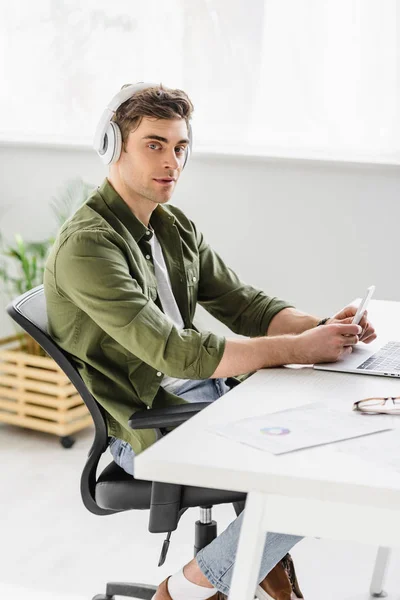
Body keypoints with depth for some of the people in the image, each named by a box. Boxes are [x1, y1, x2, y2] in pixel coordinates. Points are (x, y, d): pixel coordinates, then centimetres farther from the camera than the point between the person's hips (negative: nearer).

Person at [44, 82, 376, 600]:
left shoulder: (175, 228, 10)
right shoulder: (87, 245, -20)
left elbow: (242, 303, 8)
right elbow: (174, 351, -28)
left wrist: (321, 327, -11)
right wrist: (298, 349, -28)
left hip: (199, 391, 9)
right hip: (146, 429, -9)